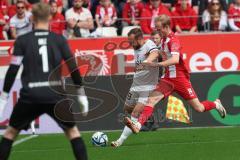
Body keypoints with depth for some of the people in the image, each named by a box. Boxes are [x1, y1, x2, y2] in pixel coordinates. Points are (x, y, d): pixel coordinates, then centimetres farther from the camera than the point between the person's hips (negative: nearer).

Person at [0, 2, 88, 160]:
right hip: (55, 95, 1)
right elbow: (73, 68, 4)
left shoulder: (22, 41, 1)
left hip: (30, 97, -1)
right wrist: (82, 95, 12)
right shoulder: (59, 39, 4)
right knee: (72, 131, 17)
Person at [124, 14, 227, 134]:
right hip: (168, 78, 7)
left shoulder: (173, 40, -20)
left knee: (199, 108, 3)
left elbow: (175, 59, -39)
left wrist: (157, 64, -47)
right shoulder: (164, 40, 6)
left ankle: (216, 104, 34)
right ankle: (137, 125, -27)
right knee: (151, 100, -16)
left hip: (180, 78, -7)